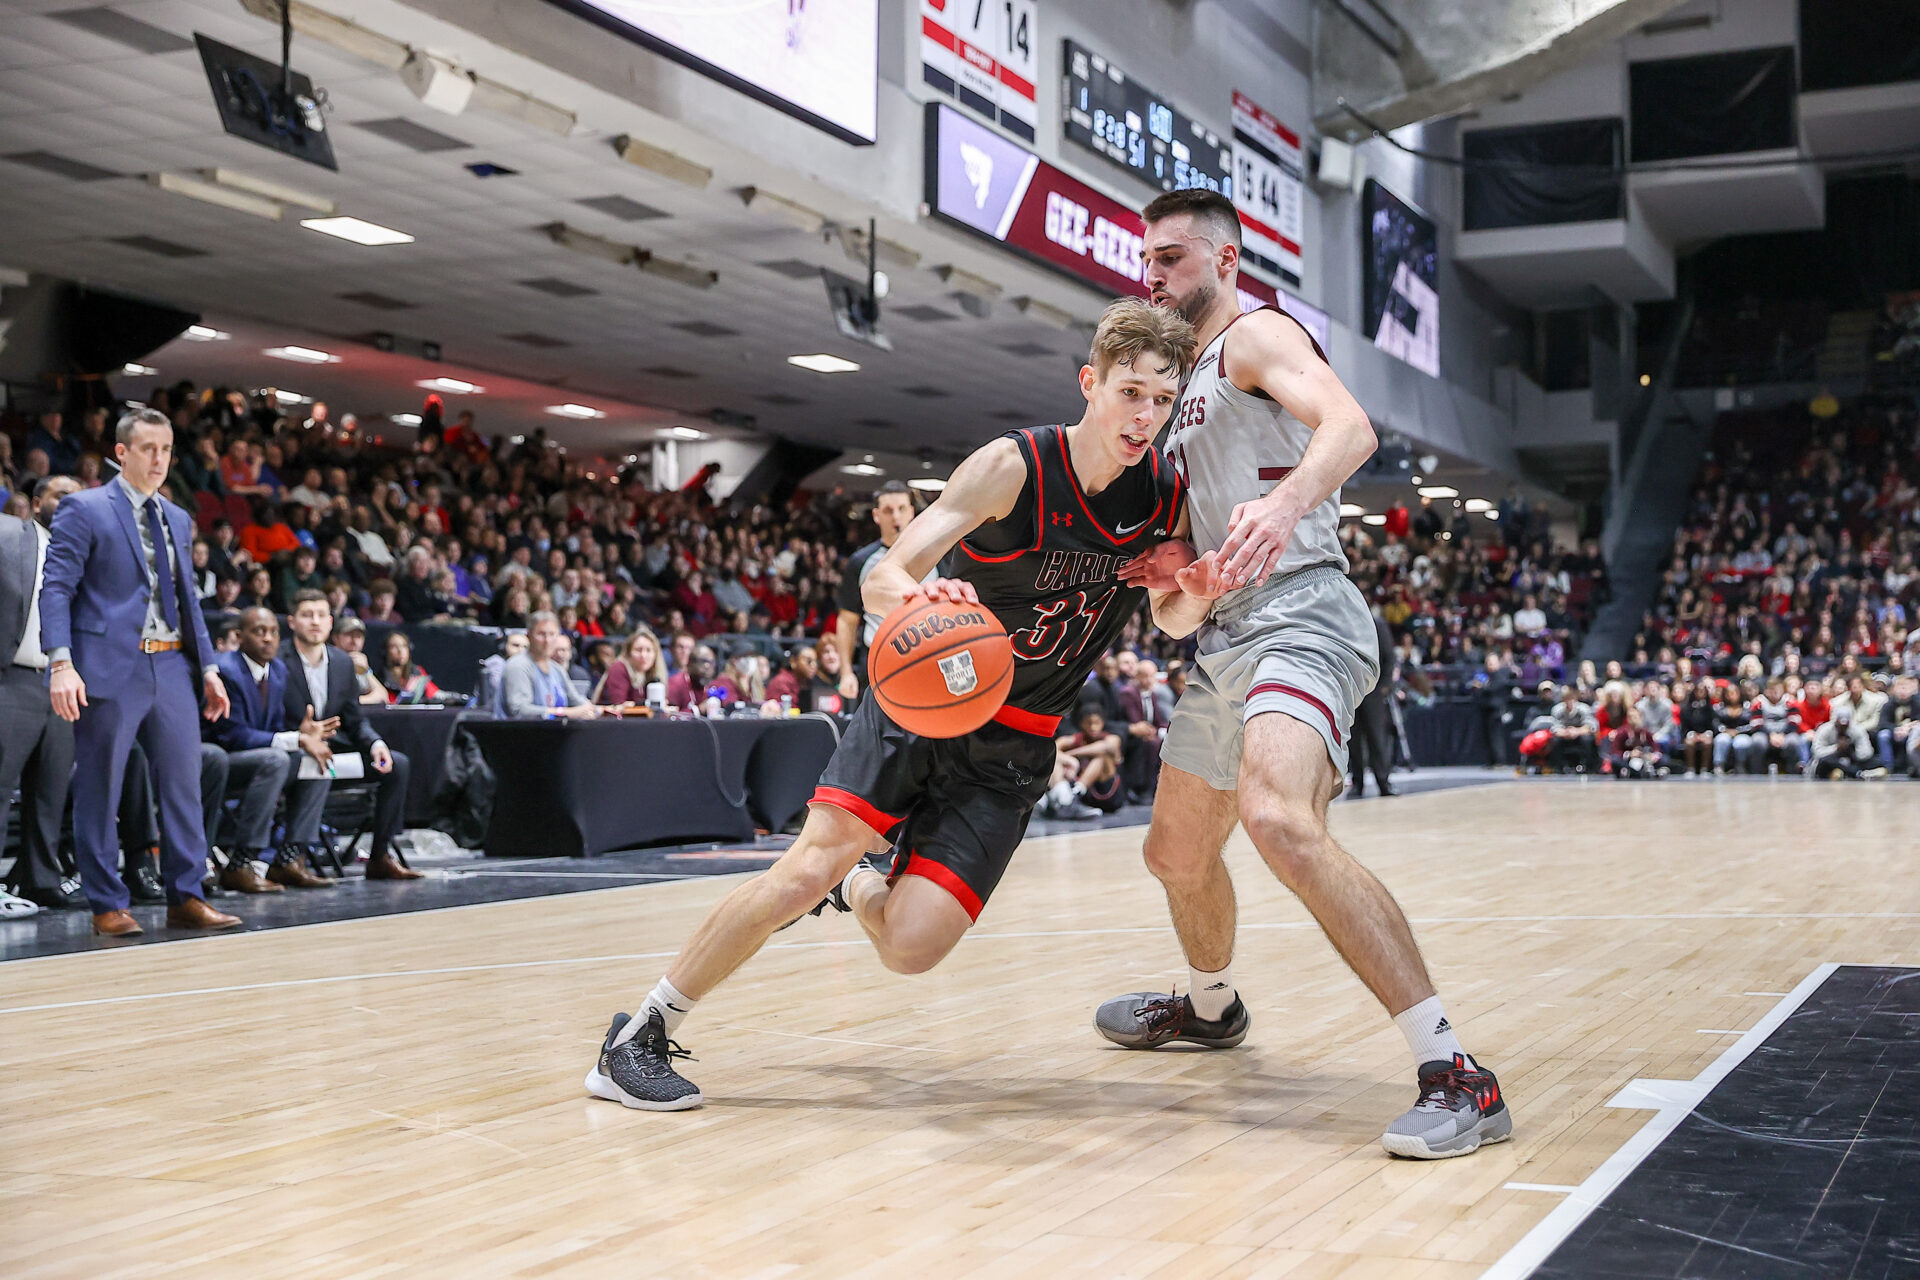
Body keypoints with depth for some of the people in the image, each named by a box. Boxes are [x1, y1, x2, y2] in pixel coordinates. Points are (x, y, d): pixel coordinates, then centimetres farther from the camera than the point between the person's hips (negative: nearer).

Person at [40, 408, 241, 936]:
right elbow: (55, 590, -9)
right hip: (110, 668, -6)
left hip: (171, 665, 6)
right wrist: (61, 663, -21)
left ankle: (186, 898, 12)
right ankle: (107, 906, 10)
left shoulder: (177, 519, 18)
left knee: (184, 783, 5)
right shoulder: (83, 510, -2)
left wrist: (208, 667, 16)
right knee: (99, 792, 1)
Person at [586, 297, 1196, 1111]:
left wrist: (1193, 591, -11)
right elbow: (881, 582, -22)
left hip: (1010, 749, 3)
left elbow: (1170, 623, 13)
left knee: (911, 948, -12)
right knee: (811, 865, -21)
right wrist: (914, 595, -46)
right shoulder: (1013, 466, -16)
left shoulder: (1169, 498, -5)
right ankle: (638, 1036, -6)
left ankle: (852, 889, 26)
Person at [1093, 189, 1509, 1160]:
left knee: (1277, 817, -34)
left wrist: (1283, 504, -45)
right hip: (1228, 635, 10)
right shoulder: (1193, 381, 25)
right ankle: (1211, 1006, 52)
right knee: (1176, 851, 22)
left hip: (1298, 615, -10)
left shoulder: (1257, 335, -4)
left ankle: (1455, 1074, -34)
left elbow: (1350, 428, -26)